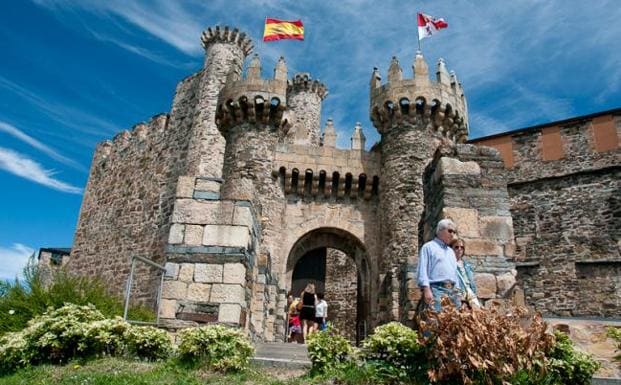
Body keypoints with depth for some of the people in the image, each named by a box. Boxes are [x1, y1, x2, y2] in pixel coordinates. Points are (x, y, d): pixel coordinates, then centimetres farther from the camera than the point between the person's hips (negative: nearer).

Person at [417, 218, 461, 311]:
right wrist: (426, 289, -15)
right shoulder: (428, 247, 5)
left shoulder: (451, 251, 27)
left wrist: (457, 291, 17)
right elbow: (423, 270, -5)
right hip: (436, 289, -7)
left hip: (452, 291, 7)